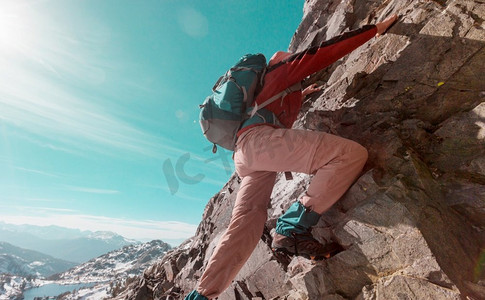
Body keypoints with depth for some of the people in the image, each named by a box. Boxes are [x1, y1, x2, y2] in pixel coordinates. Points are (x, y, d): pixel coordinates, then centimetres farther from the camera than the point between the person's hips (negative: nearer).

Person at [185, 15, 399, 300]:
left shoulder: (267, 86, 41)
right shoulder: (281, 68, 20)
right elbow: (323, 52, 12)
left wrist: (300, 95, 57)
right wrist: (376, 28, 21)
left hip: (243, 153, 9)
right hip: (258, 138, -9)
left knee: (245, 224, 6)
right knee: (351, 153, -15)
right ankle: (293, 227, -19)